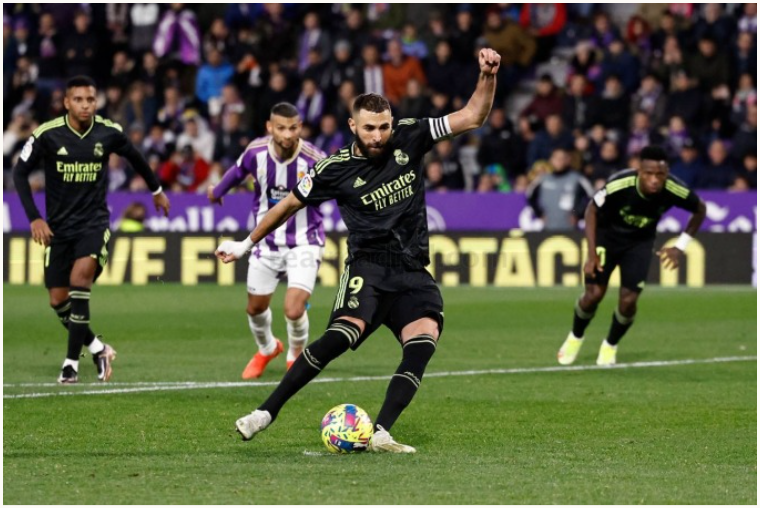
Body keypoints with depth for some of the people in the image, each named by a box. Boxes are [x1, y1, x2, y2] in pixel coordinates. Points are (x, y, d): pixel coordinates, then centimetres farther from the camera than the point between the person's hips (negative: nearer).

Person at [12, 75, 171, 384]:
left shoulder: (109, 133, -6)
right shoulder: (47, 135, -11)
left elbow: (134, 157, 15)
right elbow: (20, 173, -2)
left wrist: (156, 190, 29)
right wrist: (34, 218, -11)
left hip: (95, 222, -2)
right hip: (58, 227, 2)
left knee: (80, 276, -26)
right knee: (58, 300, 0)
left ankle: (72, 360, -21)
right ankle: (97, 349, 24)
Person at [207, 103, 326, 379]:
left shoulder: (314, 159, -24)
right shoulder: (256, 152, -13)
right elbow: (238, 171, 11)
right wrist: (218, 190, 27)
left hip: (304, 243, -4)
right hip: (267, 241, 4)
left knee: (294, 310, -18)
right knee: (255, 308, 15)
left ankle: (296, 358, 16)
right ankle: (267, 349, 50)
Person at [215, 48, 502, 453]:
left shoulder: (408, 138, 2)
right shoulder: (336, 169, -3)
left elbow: (471, 117, 2)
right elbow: (290, 205, 12)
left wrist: (488, 76, -15)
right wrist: (247, 244, 19)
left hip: (412, 272, 3)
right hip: (368, 265, -3)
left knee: (424, 340, -25)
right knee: (344, 334, -28)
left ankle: (380, 433, -27)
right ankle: (266, 412, -21)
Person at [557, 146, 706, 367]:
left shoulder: (674, 190, -30)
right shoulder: (618, 185, -36)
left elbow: (700, 210, -7)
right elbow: (592, 210, -17)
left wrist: (680, 247, -11)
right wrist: (592, 253, -20)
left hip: (640, 242, 2)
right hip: (607, 235, -2)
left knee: (628, 300, -9)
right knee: (594, 294, -8)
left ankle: (610, 345, 21)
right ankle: (575, 337, 24)